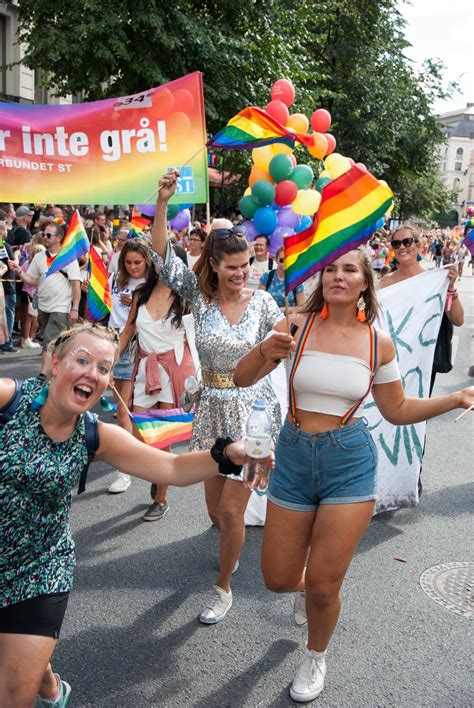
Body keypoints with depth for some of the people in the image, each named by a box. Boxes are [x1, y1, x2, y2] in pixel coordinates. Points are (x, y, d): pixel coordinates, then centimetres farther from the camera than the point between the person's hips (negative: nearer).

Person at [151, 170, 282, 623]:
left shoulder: (261, 301, -7)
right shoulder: (199, 293, -4)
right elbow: (163, 258, -15)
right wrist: (162, 202, -25)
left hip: (252, 410, -3)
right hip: (211, 411, 3)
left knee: (231, 510, -1)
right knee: (215, 508, 16)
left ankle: (223, 586, 23)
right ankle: (231, 546, 51)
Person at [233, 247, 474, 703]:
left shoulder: (378, 342, -1)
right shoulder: (298, 325, -4)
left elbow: (397, 410, 9)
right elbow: (242, 378, -6)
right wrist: (266, 350, -26)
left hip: (350, 461, -1)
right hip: (293, 459, 1)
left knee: (322, 587, 1)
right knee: (277, 579, 9)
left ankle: (315, 656, 35)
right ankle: (306, 584, 48)